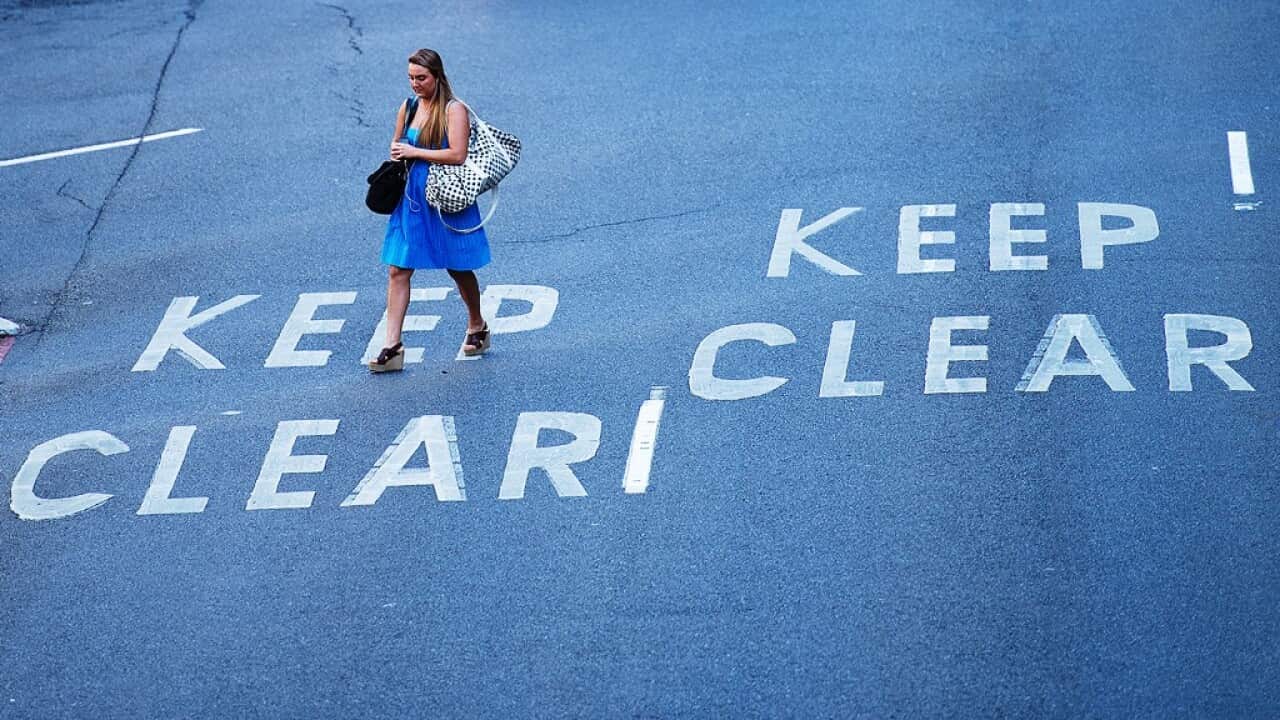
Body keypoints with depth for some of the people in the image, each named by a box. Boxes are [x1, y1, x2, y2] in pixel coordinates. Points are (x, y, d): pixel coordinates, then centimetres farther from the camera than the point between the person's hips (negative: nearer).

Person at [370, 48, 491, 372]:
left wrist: (415, 152, -17)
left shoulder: (454, 110, -11)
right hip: (411, 197, 5)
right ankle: (392, 346, -5)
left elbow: (457, 155, -20)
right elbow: (397, 145, 22)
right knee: (397, 270, -4)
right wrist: (397, 153, -2)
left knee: (458, 269, 11)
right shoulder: (408, 107, 7)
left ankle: (477, 327, 36)